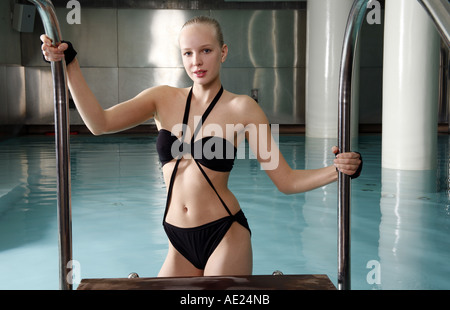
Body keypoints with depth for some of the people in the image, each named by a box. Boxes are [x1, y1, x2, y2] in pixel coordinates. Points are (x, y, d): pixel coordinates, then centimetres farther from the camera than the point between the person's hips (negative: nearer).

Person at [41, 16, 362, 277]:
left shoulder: (241, 108, -5)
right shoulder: (164, 99, 4)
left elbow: (286, 180, -6)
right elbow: (100, 122, -7)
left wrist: (337, 169, -21)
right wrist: (69, 63, -10)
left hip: (225, 237, -3)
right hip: (180, 244, 3)